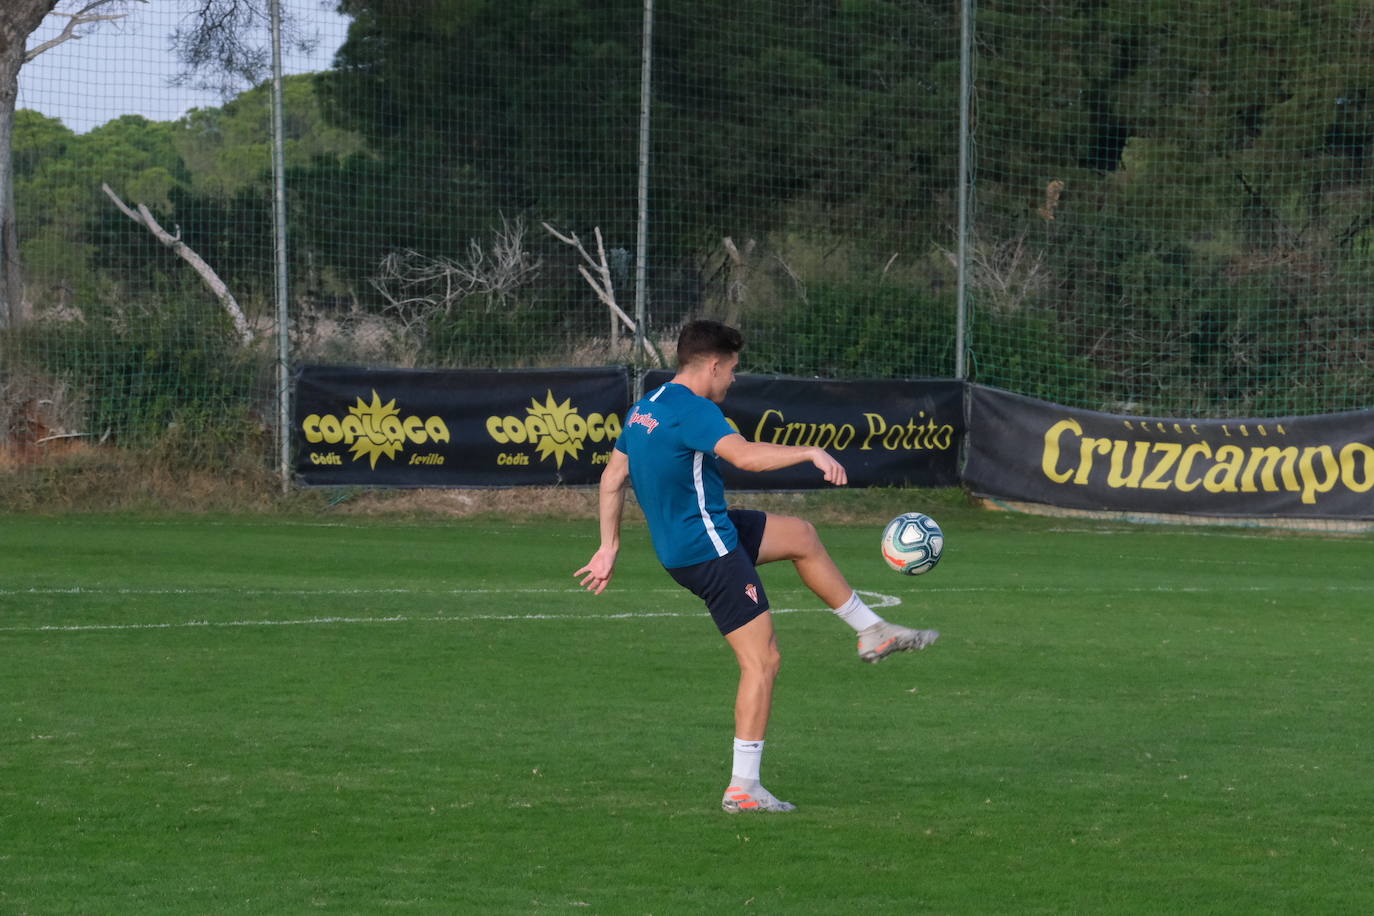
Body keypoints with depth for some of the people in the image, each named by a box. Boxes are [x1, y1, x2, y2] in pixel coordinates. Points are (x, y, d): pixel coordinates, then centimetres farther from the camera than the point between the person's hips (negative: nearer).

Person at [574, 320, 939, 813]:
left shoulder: (645, 409, 9)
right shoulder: (691, 410, -21)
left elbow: (612, 479, 15)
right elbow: (745, 455, -35)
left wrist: (610, 546, 20)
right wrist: (811, 452, -30)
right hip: (707, 548, -10)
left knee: (801, 536, 23)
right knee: (762, 661, -5)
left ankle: (872, 632, 32)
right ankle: (742, 788, -4)